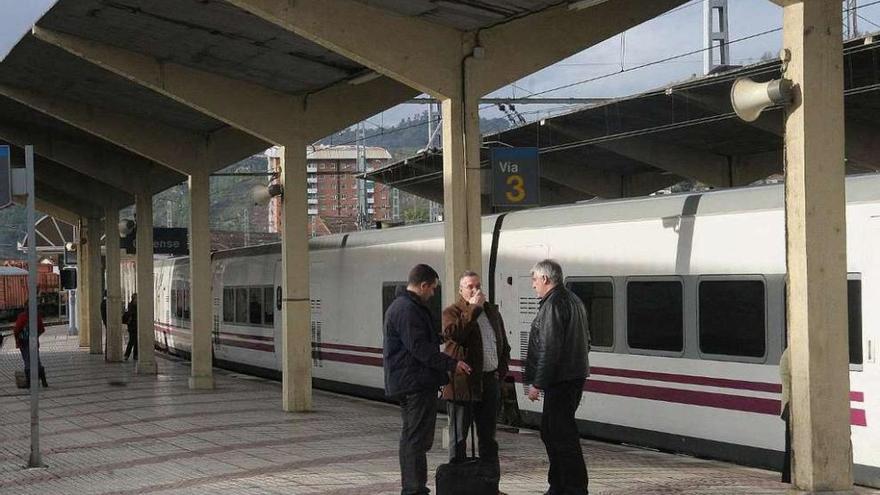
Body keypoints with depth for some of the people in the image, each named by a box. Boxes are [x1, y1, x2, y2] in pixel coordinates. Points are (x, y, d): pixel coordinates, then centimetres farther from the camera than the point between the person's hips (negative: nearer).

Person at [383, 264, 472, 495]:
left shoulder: (401, 306, 18)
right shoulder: (408, 310, -17)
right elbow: (420, 348, -23)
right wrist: (451, 364, -20)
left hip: (406, 384, 11)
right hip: (416, 383, -11)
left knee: (412, 437, 17)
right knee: (417, 438, -8)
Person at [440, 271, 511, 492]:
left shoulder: (492, 311, 15)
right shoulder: (451, 312, -4)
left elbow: (503, 344, 22)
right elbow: (453, 333, -26)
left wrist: (501, 370, 10)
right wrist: (473, 308, -20)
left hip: (489, 382, 6)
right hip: (462, 383, -6)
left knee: (488, 436, 12)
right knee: (459, 436, 1)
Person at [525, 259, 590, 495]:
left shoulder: (553, 304, -15)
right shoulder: (573, 300, 18)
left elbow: (549, 349, -21)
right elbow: (585, 341, 24)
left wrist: (537, 383, -18)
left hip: (560, 381, -11)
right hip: (575, 376, 11)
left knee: (562, 434, -7)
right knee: (550, 430, 19)